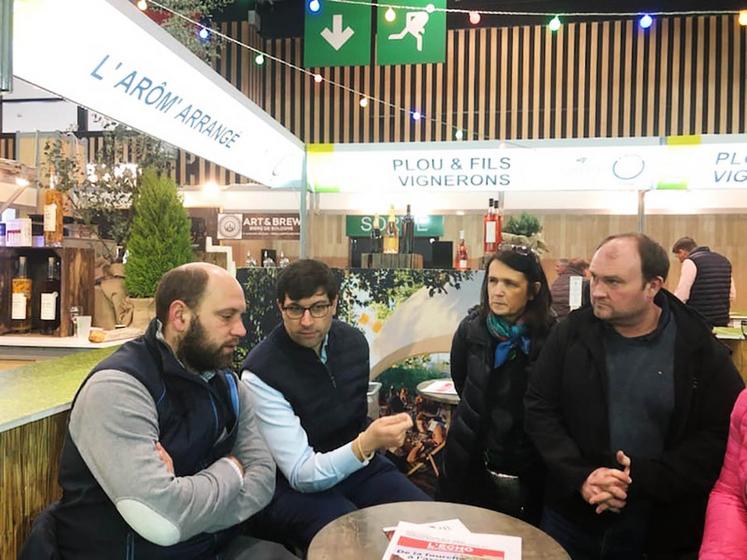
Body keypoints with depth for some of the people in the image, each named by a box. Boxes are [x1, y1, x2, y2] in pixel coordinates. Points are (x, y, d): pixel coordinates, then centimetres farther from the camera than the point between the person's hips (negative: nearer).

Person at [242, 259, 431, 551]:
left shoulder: (354, 341, -4)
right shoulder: (261, 372, -23)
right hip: (294, 486, -5)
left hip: (357, 463, 5)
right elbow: (302, 474, -26)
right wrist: (367, 443, -40)